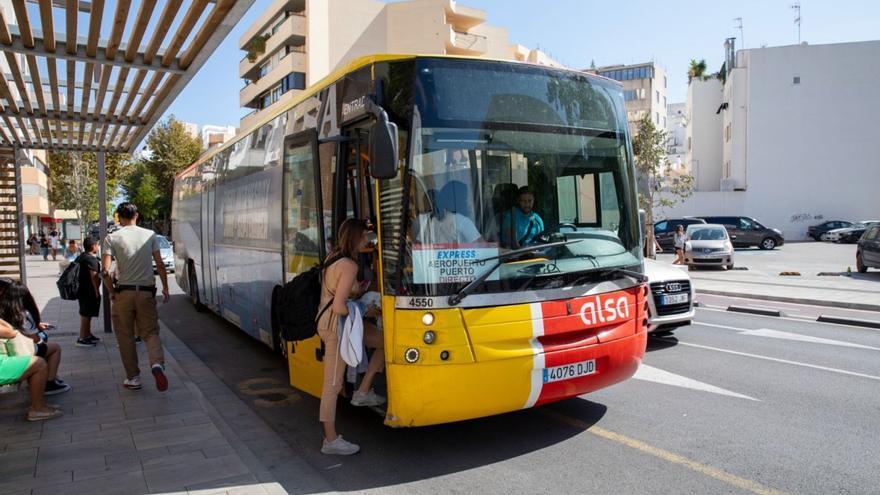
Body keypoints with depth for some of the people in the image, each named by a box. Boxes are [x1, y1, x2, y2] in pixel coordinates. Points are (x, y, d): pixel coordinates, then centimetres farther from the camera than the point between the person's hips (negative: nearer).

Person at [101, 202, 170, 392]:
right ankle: (157, 363, -20)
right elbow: (160, 265, 1)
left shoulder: (112, 238, -2)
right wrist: (165, 288, 10)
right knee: (150, 332, 7)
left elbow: (105, 270, -10)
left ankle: (133, 378, 17)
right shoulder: (150, 235, 2)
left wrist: (111, 291, 3)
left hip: (123, 292, -1)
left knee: (126, 337, 11)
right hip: (146, 292, 1)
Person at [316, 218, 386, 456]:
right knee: (333, 384, 1)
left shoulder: (333, 256, 5)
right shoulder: (349, 266, -22)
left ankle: (364, 392, 19)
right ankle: (331, 440, 13)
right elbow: (339, 307, -25)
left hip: (329, 321, 10)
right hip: (336, 327, -10)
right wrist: (365, 312, -10)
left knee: (385, 342, 14)